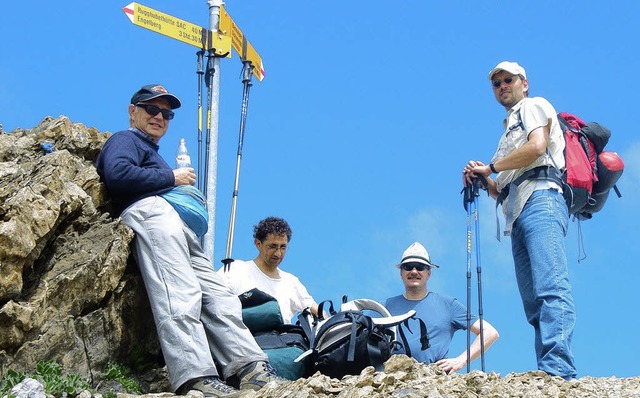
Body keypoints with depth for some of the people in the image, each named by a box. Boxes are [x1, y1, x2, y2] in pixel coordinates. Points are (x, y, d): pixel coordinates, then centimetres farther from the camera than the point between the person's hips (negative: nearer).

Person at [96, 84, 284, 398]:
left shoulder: (151, 154, 44)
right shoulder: (126, 140, 15)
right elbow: (117, 174, -8)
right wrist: (172, 178, -1)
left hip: (184, 235, 10)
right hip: (150, 212, -10)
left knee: (218, 296, -7)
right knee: (180, 295, -28)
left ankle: (251, 367, -19)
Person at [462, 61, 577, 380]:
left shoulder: (534, 106, 13)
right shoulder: (509, 132, 36)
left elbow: (537, 146, -8)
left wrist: (490, 167, -2)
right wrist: (484, 180, 11)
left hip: (540, 198, -9)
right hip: (517, 213, 9)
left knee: (550, 286, -24)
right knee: (533, 300, -3)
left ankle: (558, 370, -37)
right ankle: (550, 374, -11)